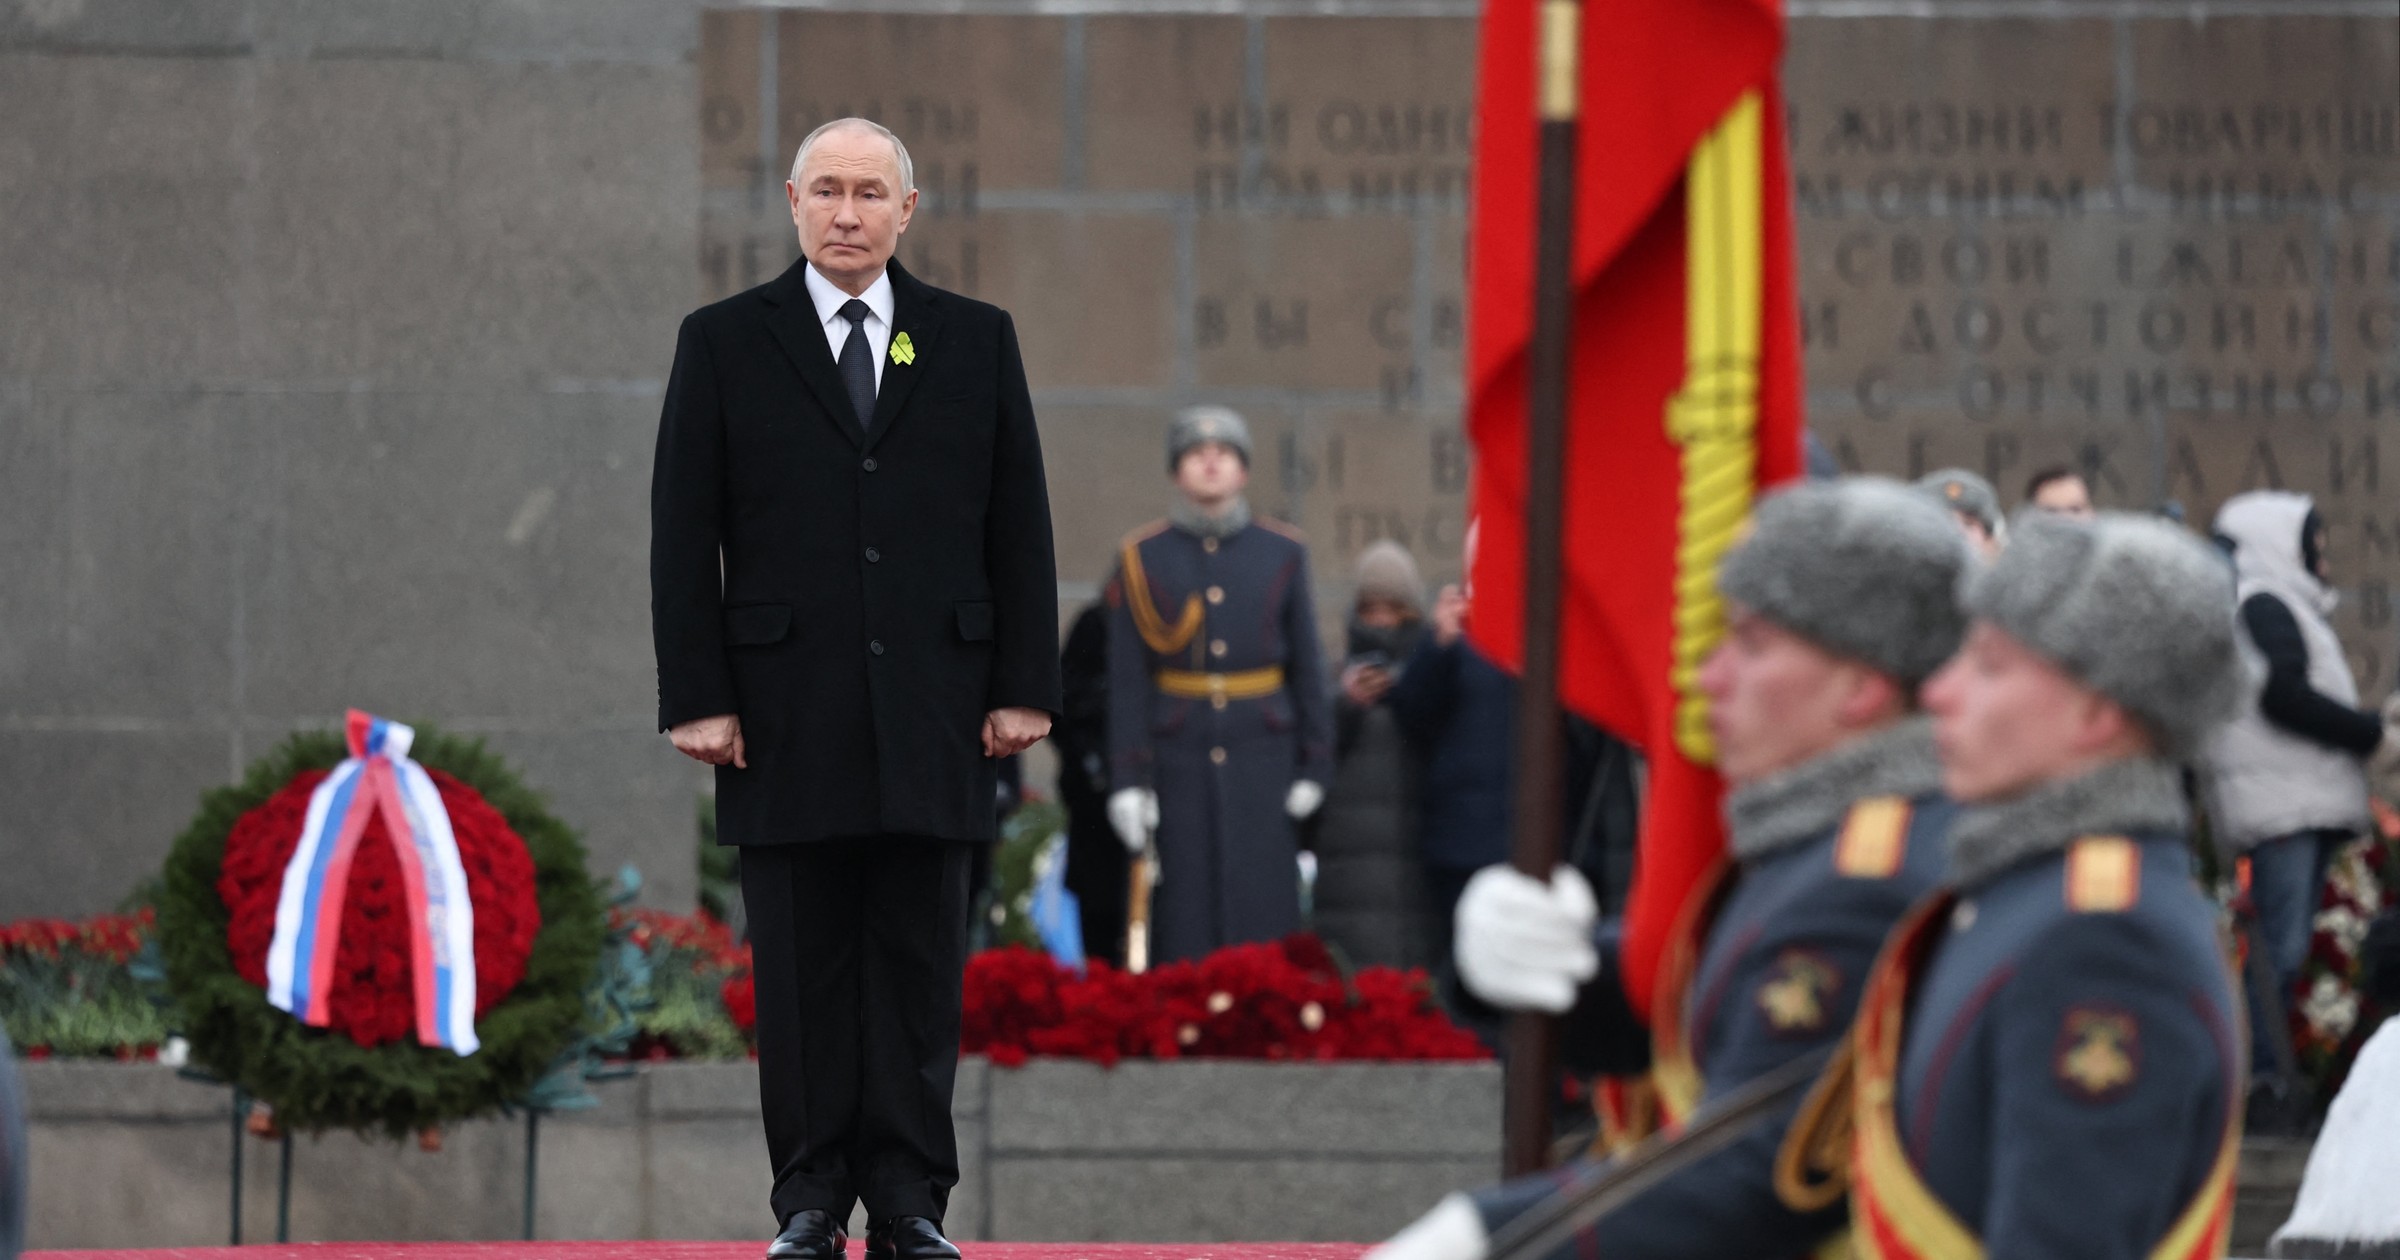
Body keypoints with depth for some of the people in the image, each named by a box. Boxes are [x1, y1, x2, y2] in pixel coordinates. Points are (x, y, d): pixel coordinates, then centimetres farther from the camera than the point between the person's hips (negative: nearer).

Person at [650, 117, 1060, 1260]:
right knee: (800, 969, 1)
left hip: (932, 716, 1)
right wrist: (697, 697, -5)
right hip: (787, 715, -1)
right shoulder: (724, 343, 5)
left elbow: (1020, 526, 8)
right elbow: (682, 535, 2)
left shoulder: (976, 342, 9)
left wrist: (1023, 686, 1)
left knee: (919, 965, 2)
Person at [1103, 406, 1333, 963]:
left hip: (1262, 767, 1)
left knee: (1264, 917, -3)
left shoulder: (1282, 554, 7)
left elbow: (1307, 667, 9)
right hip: (1180, 765, -1)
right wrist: (1128, 782, -5)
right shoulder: (1141, 558, 3)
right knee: (1185, 923, -2)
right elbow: (1126, 680, 1)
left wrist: (1312, 767, 2)